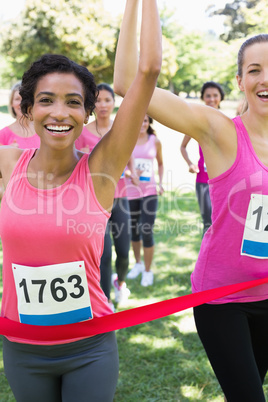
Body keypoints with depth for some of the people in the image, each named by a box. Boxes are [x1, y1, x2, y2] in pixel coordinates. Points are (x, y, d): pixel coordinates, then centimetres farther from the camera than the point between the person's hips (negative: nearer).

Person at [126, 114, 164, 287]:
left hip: (149, 191, -1)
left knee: (147, 231, -8)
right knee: (133, 230, 14)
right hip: (130, 191, 1)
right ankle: (138, 263, 37)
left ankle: (148, 271, 10)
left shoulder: (155, 141, 3)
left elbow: (161, 164, 16)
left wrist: (161, 182, 2)